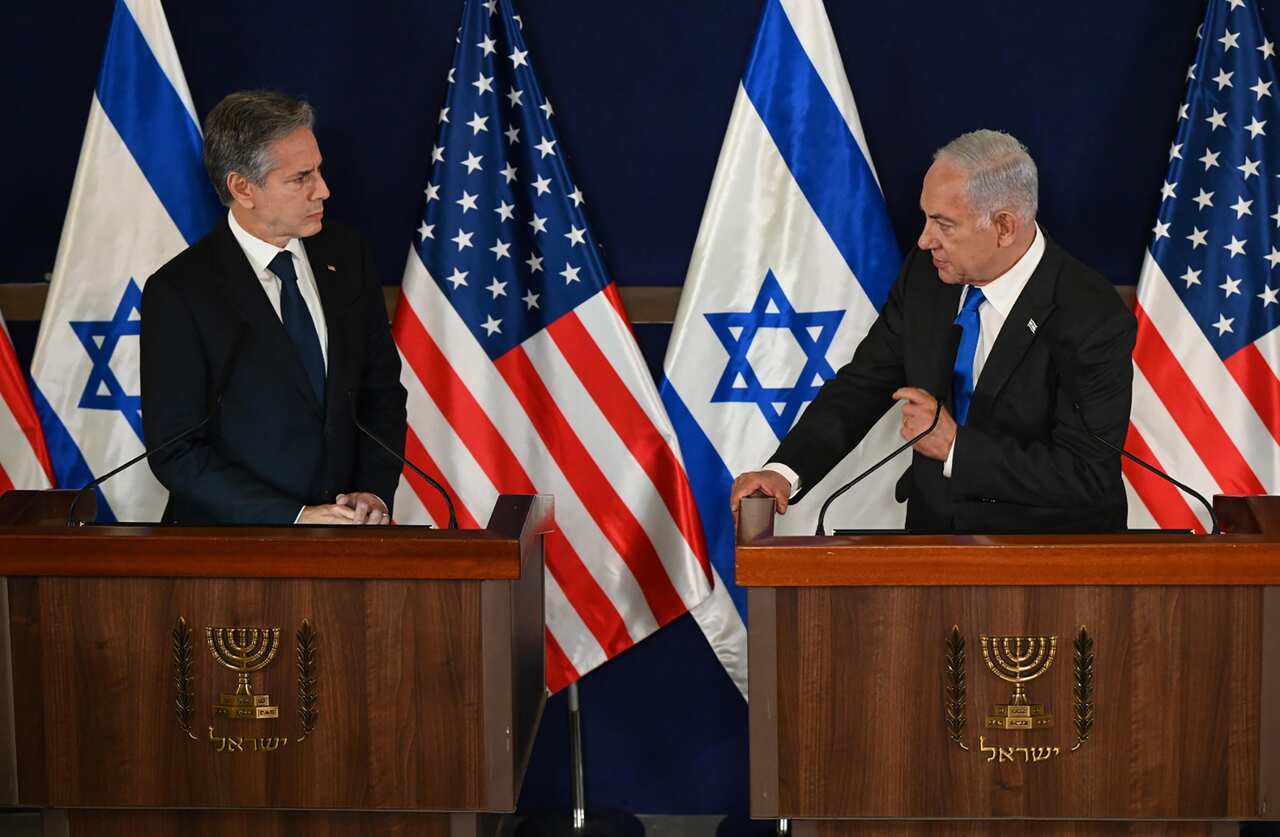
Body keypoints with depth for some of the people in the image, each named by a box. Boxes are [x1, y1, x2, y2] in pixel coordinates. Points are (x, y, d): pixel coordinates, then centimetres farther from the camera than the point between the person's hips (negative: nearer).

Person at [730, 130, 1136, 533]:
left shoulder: (1096, 323, -16)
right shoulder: (926, 272, 0)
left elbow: (1088, 475, -18)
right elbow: (863, 384, 6)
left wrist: (955, 445, -21)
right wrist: (784, 471, -9)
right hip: (933, 530, 5)